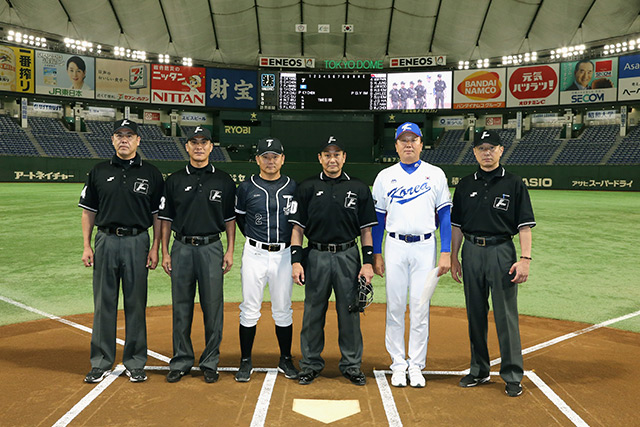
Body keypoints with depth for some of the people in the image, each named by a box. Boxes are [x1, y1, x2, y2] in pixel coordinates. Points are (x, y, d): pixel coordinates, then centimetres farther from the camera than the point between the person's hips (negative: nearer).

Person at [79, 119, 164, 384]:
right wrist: (87, 246, 2)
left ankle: (135, 363, 16)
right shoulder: (99, 172, 8)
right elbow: (88, 211, 10)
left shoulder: (151, 173, 5)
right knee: (104, 304, 6)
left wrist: (155, 248, -2)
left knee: (136, 304, 5)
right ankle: (101, 363, 17)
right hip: (106, 241, 1)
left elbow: (157, 214, 5)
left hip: (137, 242, -1)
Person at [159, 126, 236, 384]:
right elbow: (166, 218, 8)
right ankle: (181, 361, 19)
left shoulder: (223, 180, 5)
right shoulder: (175, 180, 7)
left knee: (213, 307, 3)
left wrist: (230, 251, -1)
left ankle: (210, 362, 16)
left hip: (211, 249, -1)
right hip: (182, 248, 1)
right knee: (181, 308, 6)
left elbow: (230, 218, 6)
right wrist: (165, 252, 2)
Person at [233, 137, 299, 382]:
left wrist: (290, 242, 6)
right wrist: (253, 238, 9)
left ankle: (285, 360, 23)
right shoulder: (247, 188, 1)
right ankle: (246, 361, 16)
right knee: (249, 310, 3)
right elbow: (238, 216, 15)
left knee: (283, 311, 9)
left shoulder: (293, 187, 4)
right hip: (254, 254, -1)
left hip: (283, 255, 1)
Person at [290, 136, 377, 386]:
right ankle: (311, 365, 20)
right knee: (313, 312, 7)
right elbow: (297, 227, 4)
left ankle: (352, 365, 20)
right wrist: (296, 261, -5)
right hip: (317, 256, 0)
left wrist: (368, 262, -2)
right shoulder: (307, 188, 5)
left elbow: (366, 229, 7)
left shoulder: (359, 189, 7)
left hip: (348, 256, 0)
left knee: (350, 312, 6)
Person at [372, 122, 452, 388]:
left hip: (425, 248, -1)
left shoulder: (436, 175, 6)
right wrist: (375, 254, 4)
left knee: (420, 308, 2)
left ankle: (416, 366, 14)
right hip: (395, 247, 1)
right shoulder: (385, 177, 9)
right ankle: (398, 364, 16)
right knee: (395, 307, 4)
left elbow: (444, 215, 4)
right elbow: (377, 218, 9)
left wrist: (445, 254, -4)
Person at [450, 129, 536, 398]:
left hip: (502, 252, -3)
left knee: (506, 316, -1)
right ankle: (479, 370, 24)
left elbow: (525, 225, -3)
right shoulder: (465, 185, 10)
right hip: (471, 252, 4)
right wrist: (453, 258, 8)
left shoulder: (514, 184, 0)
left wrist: (525, 258, -12)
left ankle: (513, 376, 11)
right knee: (475, 314, 11)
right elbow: (457, 225, 13)